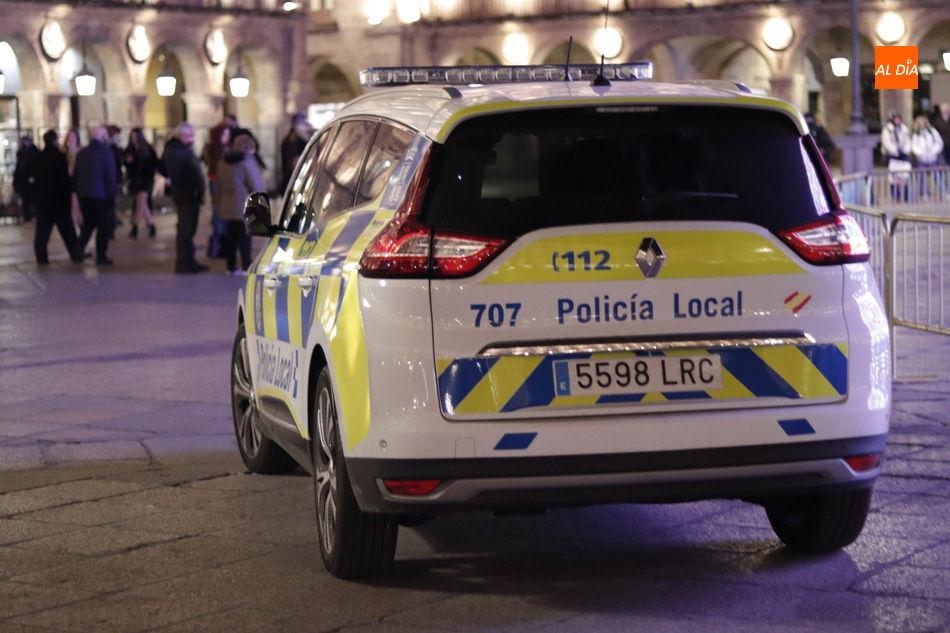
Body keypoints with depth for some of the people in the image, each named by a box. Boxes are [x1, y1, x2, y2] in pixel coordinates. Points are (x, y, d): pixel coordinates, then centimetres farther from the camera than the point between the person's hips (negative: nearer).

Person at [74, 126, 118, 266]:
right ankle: (101, 256, 2)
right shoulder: (105, 152, -11)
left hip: (83, 195, 6)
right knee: (103, 225, 3)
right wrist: (112, 195, -7)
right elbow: (110, 177, -12)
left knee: (88, 223, 20)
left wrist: (77, 192, 18)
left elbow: (75, 175, 12)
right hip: (101, 195, -6)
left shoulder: (81, 153, 7)